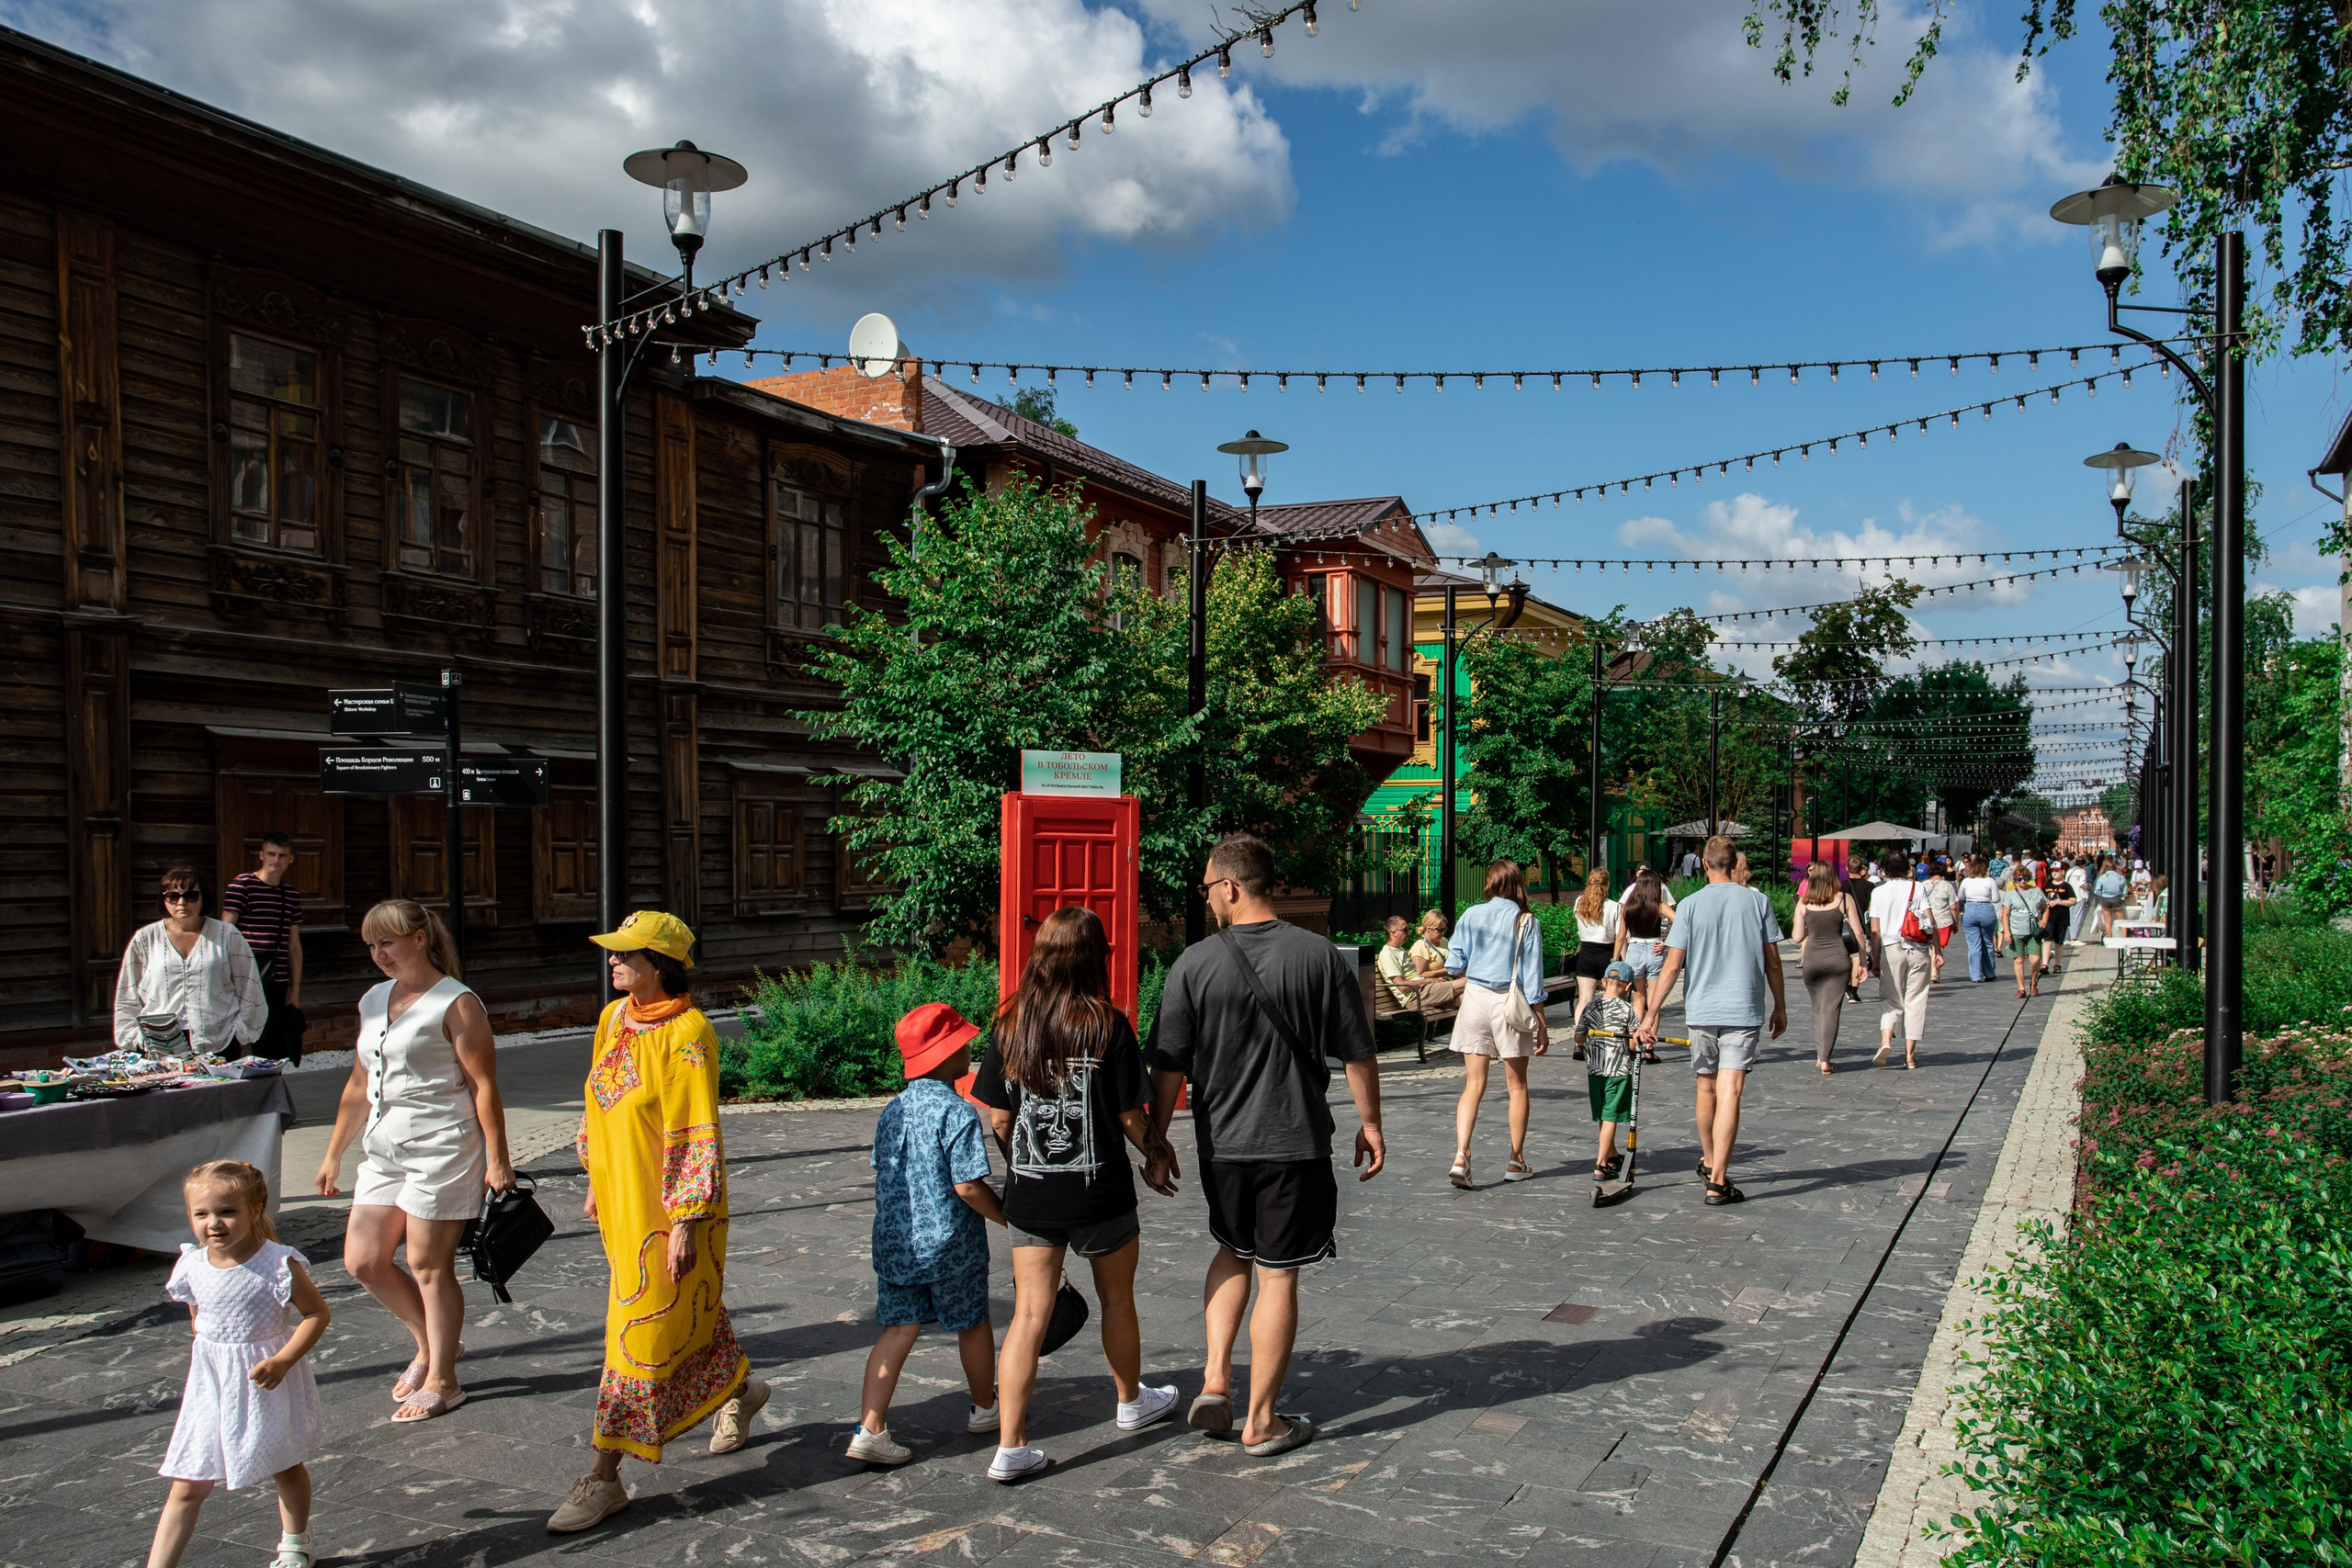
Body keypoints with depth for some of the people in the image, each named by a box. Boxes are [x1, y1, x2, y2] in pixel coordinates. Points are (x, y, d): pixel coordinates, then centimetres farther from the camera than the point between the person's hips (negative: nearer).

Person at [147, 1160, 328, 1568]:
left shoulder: (278, 1263, -20)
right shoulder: (193, 1268, -7)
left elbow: (317, 1312, -15)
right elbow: (198, 1321, 11)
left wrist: (282, 1360, -24)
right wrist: (217, 1361, 6)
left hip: (270, 1386, -2)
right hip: (212, 1386, 2)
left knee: (287, 1468, 19)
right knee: (188, 1486, 1)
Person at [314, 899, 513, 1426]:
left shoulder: (456, 1003, -11)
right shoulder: (373, 1000, 12)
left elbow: (484, 1085, -13)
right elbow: (359, 1084, 19)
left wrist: (497, 1160, -16)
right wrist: (333, 1154, 19)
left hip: (442, 1147, -8)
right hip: (384, 1150, 8)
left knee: (429, 1266, 0)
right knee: (362, 1260, 8)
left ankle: (441, 1381, 15)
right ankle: (429, 1343, 30)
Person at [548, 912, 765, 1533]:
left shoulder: (686, 1033, -20)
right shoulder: (612, 1020, 5)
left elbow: (697, 1137, -20)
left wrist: (685, 1224, -20)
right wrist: (596, 1180, 20)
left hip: (670, 1211, -8)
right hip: (621, 1202, 8)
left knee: (642, 1333, -2)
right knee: (687, 1315, 23)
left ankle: (605, 1477, 4)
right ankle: (739, 1387, 46)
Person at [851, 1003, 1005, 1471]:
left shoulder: (893, 1109, 6)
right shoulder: (957, 1112, -17)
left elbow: (882, 1174, 13)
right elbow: (968, 1186, -19)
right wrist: (1010, 1218, -6)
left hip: (894, 1240, 6)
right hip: (949, 1242, -5)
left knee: (898, 1329, 7)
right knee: (972, 1324, 15)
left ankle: (870, 1428, -2)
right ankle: (985, 1408, 33)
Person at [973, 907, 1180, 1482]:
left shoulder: (1009, 1025, -3)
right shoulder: (1107, 1025, -13)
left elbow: (999, 1118, 2)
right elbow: (1130, 1114, -9)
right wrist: (1155, 1153, 11)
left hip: (1028, 1191, 2)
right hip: (1100, 1190, -2)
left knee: (1029, 1312, 5)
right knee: (1117, 1299, 19)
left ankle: (1010, 1447, 1)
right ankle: (1132, 1401, 40)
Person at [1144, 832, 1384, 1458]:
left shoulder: (1195, 964, -8)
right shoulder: (1320, 956, -7)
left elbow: (1168, 1067, -4)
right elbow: (1358, 1054, -1)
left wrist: (1158, 1142, 7)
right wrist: (1370, 1122, 13)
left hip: (1221, 1145, 1)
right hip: (1297, 1144, -1)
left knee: (1233, 1252, 25)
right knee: (1278, 1277, 7)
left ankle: (1215, 1377, 15)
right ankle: (1260, 1421, 16)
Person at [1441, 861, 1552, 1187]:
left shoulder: (1471, 915, 1)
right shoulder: (1528, 922, -3)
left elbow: (1454, 967, 2)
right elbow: (1532, 977, -5)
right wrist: (1542, 1024, -1)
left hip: (1475, 999, 1)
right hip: (1509, 1003, -1)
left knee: (1473, 1085, 4)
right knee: (1517, 1085, 12)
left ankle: (1461, 1155, -13)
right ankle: (1516, 1162, 19)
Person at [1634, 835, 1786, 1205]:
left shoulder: (1690, 905, -3)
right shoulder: (1758, 901, 0)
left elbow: (1672, 967, -6)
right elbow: (1772, 961, 4)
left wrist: (1650, 1015, -3)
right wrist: (1780, 1006, 17)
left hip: (1701, 1009, 1)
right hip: (1744, 1010, -1)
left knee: (1706, 1088, 17)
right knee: (1729, 1093, -5)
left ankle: (1709, 1162, 35)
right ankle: (1717, 1181, -10)